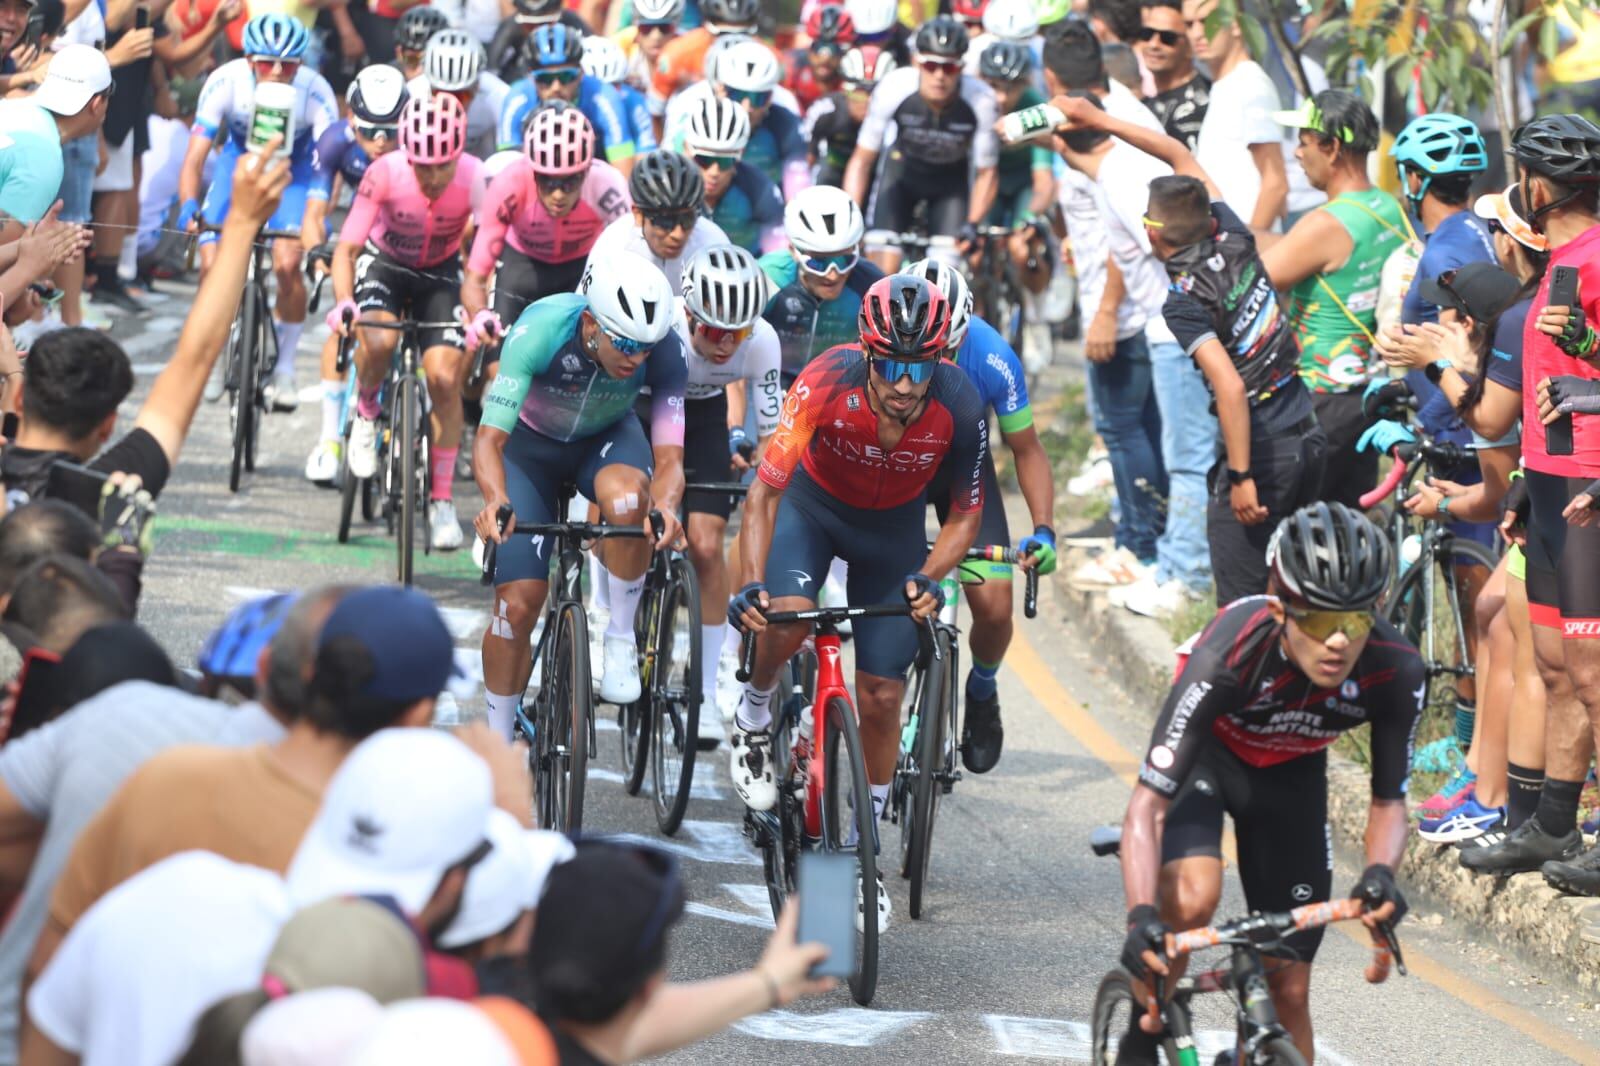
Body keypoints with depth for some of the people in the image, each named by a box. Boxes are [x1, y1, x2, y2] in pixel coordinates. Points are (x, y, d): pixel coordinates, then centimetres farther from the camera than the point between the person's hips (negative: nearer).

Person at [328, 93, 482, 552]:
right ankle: (366, 412, 2)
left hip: (440, 273, 1)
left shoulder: (475, 179, -28)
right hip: (386, 262, -1)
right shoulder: (386, 173, -29)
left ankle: (443, 500, 2)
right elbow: (346, 248, -27)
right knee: (377, 341, -33)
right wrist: (344, 303, -44)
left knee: (444, 379, -14)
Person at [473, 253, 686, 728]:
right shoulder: (540, 329, -36)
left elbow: (669, 457, -29)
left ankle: (621, 639, -17)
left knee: (627, 496, -37)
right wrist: (496, 501, -58)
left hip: (606, 438, 1)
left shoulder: (665, 350, -31)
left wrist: (665, 506, -52)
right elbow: (489, 439, -37)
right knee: (517, 604, -9)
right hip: (531, 443, -1)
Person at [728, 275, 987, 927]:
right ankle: (754, 714, 2)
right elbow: (766, 488, -32)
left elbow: (965, 514, -14)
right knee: (786, 617, -32)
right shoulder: (828, 383, -35)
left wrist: (928, 579, -31)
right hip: (814, 502, -1)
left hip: (892, 527, 1)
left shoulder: (959, 407, -29)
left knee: (881, 697, -1)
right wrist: (752, 583, -44)